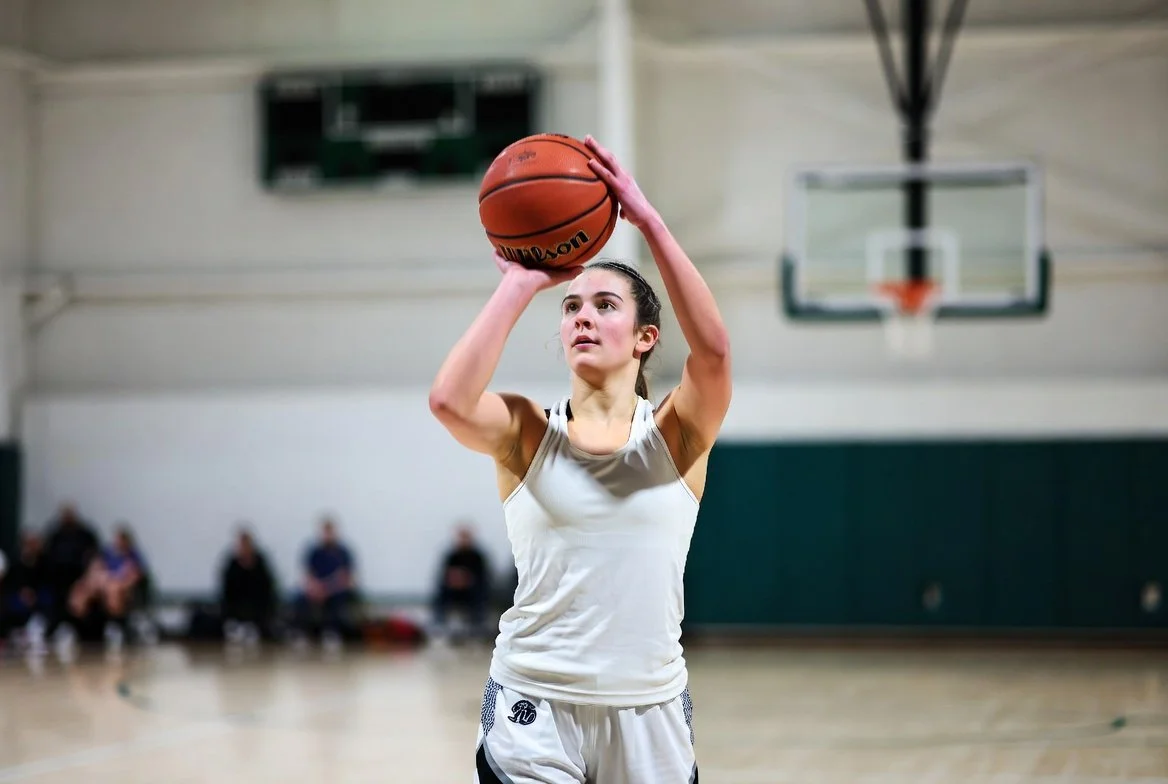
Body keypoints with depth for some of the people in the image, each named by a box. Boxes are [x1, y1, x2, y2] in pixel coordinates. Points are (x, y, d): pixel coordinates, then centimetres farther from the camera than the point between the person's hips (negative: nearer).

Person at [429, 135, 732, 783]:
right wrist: (520, 284, -15)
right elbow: (448, 399, -22)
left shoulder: (676, 435, 0)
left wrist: (647, 219, -21)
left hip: (650, 707, 1)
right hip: (534, 708, -1)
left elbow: (712, 347, -21)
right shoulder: (528, 432, 0)